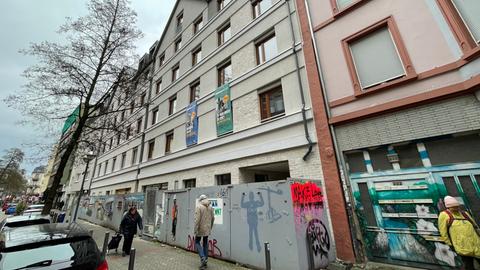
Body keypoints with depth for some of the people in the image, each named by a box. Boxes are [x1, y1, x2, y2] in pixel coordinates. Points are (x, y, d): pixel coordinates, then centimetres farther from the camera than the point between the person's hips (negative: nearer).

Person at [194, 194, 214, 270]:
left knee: (197, 242, 13)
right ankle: (205, 262, 22)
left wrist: (195, 229, -13)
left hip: (201, 228, -5)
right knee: (205, 243, 16)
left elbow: (197, 219, -19)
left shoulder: (198, 206, -13)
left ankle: (203, 258, -2)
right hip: (207, 229, 5)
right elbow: (213, 218, 9)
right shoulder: (210, 207, 4)